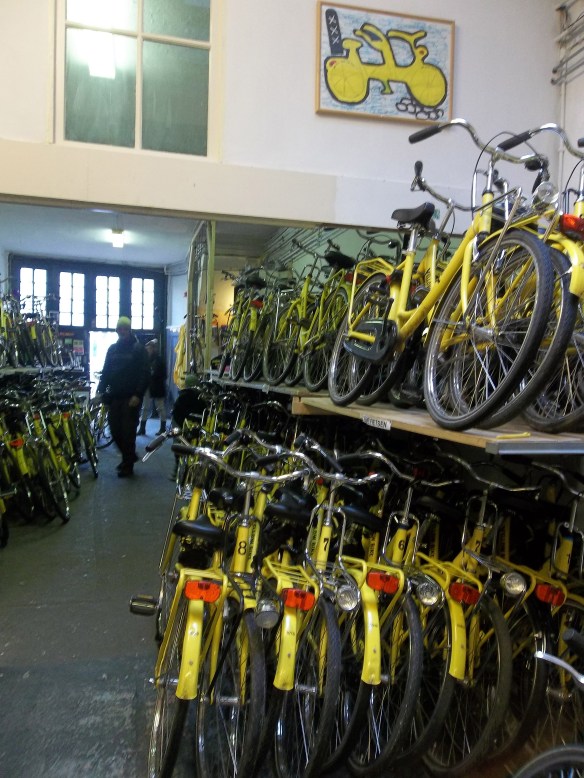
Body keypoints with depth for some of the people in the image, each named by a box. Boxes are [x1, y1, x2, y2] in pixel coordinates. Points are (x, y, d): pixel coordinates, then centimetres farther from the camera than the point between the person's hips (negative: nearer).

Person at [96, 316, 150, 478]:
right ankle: (129, 456, 26)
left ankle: (128, 464, 9)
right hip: (114, 396, 5)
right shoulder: (113, 349, 14)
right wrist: (101, 390, 1)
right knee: (115, 429, 6)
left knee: (128, 431, -2)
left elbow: (144, 374, -8)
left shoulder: (139, 349, -2)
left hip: (131, 398, -5)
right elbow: (106, 371, 14)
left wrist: (138, 395, -17)